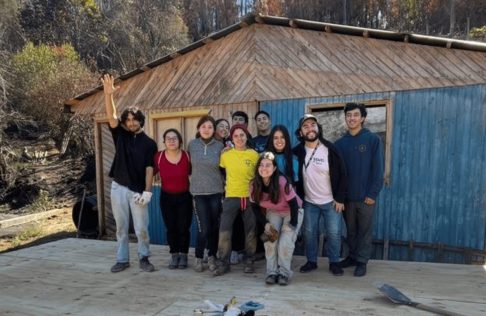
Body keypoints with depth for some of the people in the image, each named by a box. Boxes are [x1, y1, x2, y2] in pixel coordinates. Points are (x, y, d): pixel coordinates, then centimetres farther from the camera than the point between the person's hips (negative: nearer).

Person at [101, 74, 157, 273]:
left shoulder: (149, 143, 0)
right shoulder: (121, 136, 5)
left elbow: (149, 169, -5)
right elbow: (111, 117, -11)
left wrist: (147, 191, -13)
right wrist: (108, 94, -25)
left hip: (138, 190, -2)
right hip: (118, 188, 2)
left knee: (142, 229, 2)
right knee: (121, 227, 11)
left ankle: (144, 258, 20)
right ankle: (122, 260, 24)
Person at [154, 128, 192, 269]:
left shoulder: (187, 156, -12)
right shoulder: (158, 157, -10)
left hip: (184, 197, -1)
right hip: (166, 197, 1)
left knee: (183, 228, 2)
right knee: (171, 228, 7)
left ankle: (183, 255, 20)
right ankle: (174, 255, 24)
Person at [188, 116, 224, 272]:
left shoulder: (220, 146, 1)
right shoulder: (192, 144, 1)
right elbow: (188, 165, 12)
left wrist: (223, 186, 4)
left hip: (216, 192, 1)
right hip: (199, 192, -1)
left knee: (214, 227, 6)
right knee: (204, 228, -5)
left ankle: (212, 257, 24)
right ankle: (198, 258, 16)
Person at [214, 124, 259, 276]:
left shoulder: (254, 155, -2)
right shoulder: (225, 155, 0)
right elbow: (222, 172, 13)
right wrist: (231, 184, 7)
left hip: (250, 196, 0)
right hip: (231, 196, 0)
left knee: (250, 230, 9)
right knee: (224, 229, -4)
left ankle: (249, 261, 24)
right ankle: (223, 262, 9)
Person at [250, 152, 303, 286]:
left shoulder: (282, 182, -34)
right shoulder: (255, 184, -19)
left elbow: (293, 204, -22)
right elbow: (255, 207, -5)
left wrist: (292, 225, -18)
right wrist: (266, 223, -13)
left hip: (292, 212, -3)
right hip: (273, 212, 4)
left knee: (285, 243, -16)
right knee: (270, 241, -12)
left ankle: (284, 273, 6)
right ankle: (272, 272, 7)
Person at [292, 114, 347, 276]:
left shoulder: (330, 149, -13)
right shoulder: (298, 151, -6)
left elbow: (342, 174, -9)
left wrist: (340, 199, -11)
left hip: (331, 201, -2)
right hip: (309, 202, 2)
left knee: (334, 233, 4)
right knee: (309, 233, 10)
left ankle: (334, 262, 23)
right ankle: (311, 261, 28)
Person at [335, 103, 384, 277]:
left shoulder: (373, 139, -5)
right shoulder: (340, 143, 5)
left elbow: (377, 168, -8)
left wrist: (373, 193, -13)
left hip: (365, 196, -3)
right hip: (347, 196, 4)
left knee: (365, 230, 8)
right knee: (351, 230, 15)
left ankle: (362, 261, 20)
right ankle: (352, 256, 31)